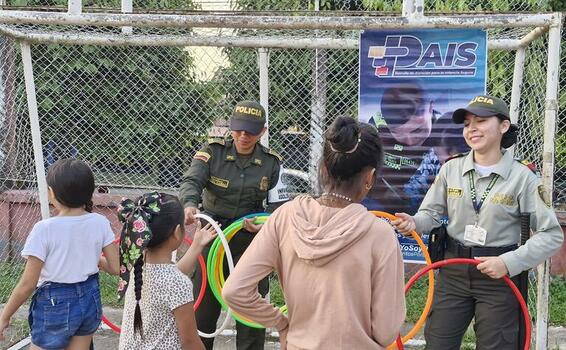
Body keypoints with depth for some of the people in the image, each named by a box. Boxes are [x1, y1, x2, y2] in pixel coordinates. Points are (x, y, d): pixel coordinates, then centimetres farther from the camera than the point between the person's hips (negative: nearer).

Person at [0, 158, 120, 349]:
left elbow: (27, 284, -16)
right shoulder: (100, 223, -7)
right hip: (90, 299, 5)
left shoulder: (44, 229, -19)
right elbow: (116, 268, -3)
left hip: (56, 305, -4)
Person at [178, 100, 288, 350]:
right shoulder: (213, 152, -6)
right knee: (202, 306, 10)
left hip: (250, 241, 0)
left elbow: (280, 207, -1)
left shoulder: (271, 163, -2)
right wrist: (189, 204, -42)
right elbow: (192, 181, -20)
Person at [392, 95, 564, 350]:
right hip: (453, 271, 3)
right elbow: (432, 213, 6)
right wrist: (414, 223, -18)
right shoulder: (451, 168, -1)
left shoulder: (522, 177, -10)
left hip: (499, 278, -2)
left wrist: (509, 263, -20)